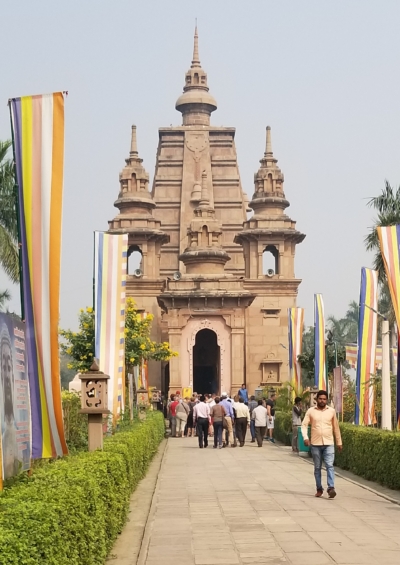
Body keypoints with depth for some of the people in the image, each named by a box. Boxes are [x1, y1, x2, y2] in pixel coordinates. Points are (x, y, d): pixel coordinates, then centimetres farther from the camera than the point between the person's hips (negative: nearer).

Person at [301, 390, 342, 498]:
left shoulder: (331, 411, 5)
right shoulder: (310, 411, 2)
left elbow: (336, 427, 13)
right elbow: (304, 425, -1)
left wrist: (339, 442, 14)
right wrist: (305, 437, -18)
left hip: (329, 444, 0)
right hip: (315, 444, 0)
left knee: (329, 465, -13)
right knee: (317, 468, 7)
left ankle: (331, 488, -19)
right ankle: (319, 489, 17)